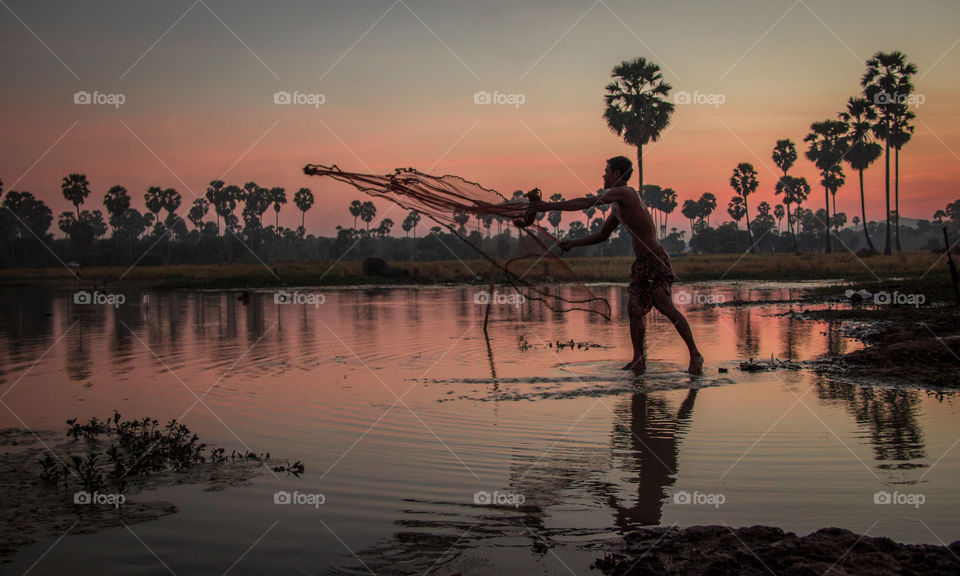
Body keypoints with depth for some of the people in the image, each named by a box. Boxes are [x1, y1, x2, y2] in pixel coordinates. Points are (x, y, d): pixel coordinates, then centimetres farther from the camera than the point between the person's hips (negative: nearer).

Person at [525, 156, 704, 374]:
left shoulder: (625, 193, -9)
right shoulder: (618, 206, 21)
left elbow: (587, 203, -15)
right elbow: (602, 235, 32)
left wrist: (551, 206, -12)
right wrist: (573, 243, 25)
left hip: (654, 258, -10)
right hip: (641, 263, 10)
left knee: (665, 306, -18)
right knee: (634, 309, 4)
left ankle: (695, 355, -15)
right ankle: (638, 361, 10)